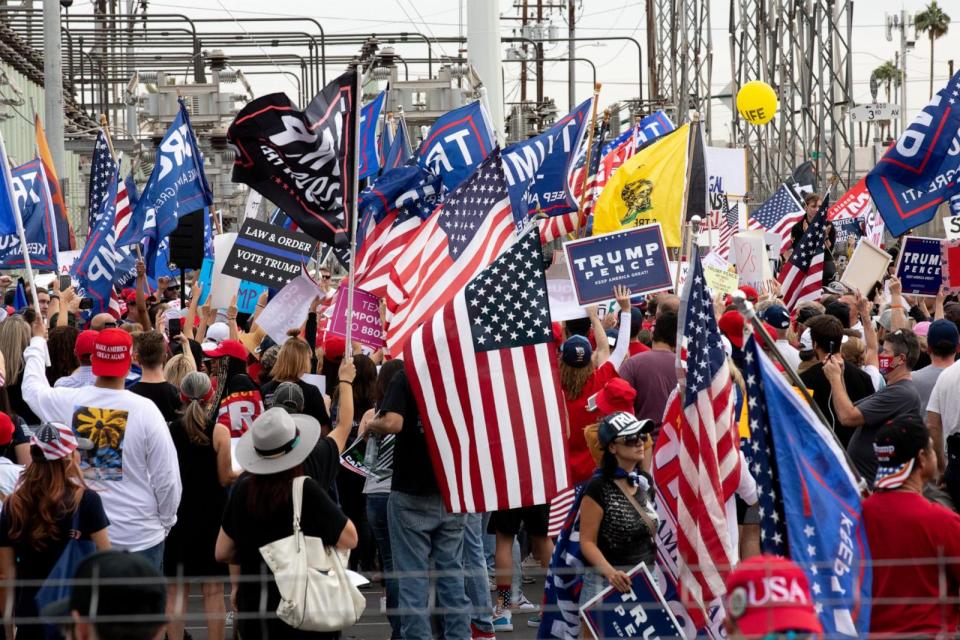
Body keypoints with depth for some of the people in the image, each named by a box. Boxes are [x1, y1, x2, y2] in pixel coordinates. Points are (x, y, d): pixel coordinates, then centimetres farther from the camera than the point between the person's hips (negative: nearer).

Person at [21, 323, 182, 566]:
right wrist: (166, 522, 6)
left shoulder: (66, 402, -6)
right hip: (141, 537, -3)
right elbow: (167, 478, -11)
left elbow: (32, 386, 19)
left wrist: (37, 340, 35)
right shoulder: (145, 410, -14)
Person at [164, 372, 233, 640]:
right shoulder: (219, 432, -10)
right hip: (211, 514, -1)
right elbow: (225, 478, -7)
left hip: (177, 514, 1)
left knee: (176, 591, 8)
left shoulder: (168, 431, -5)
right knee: (213, 592, 5)